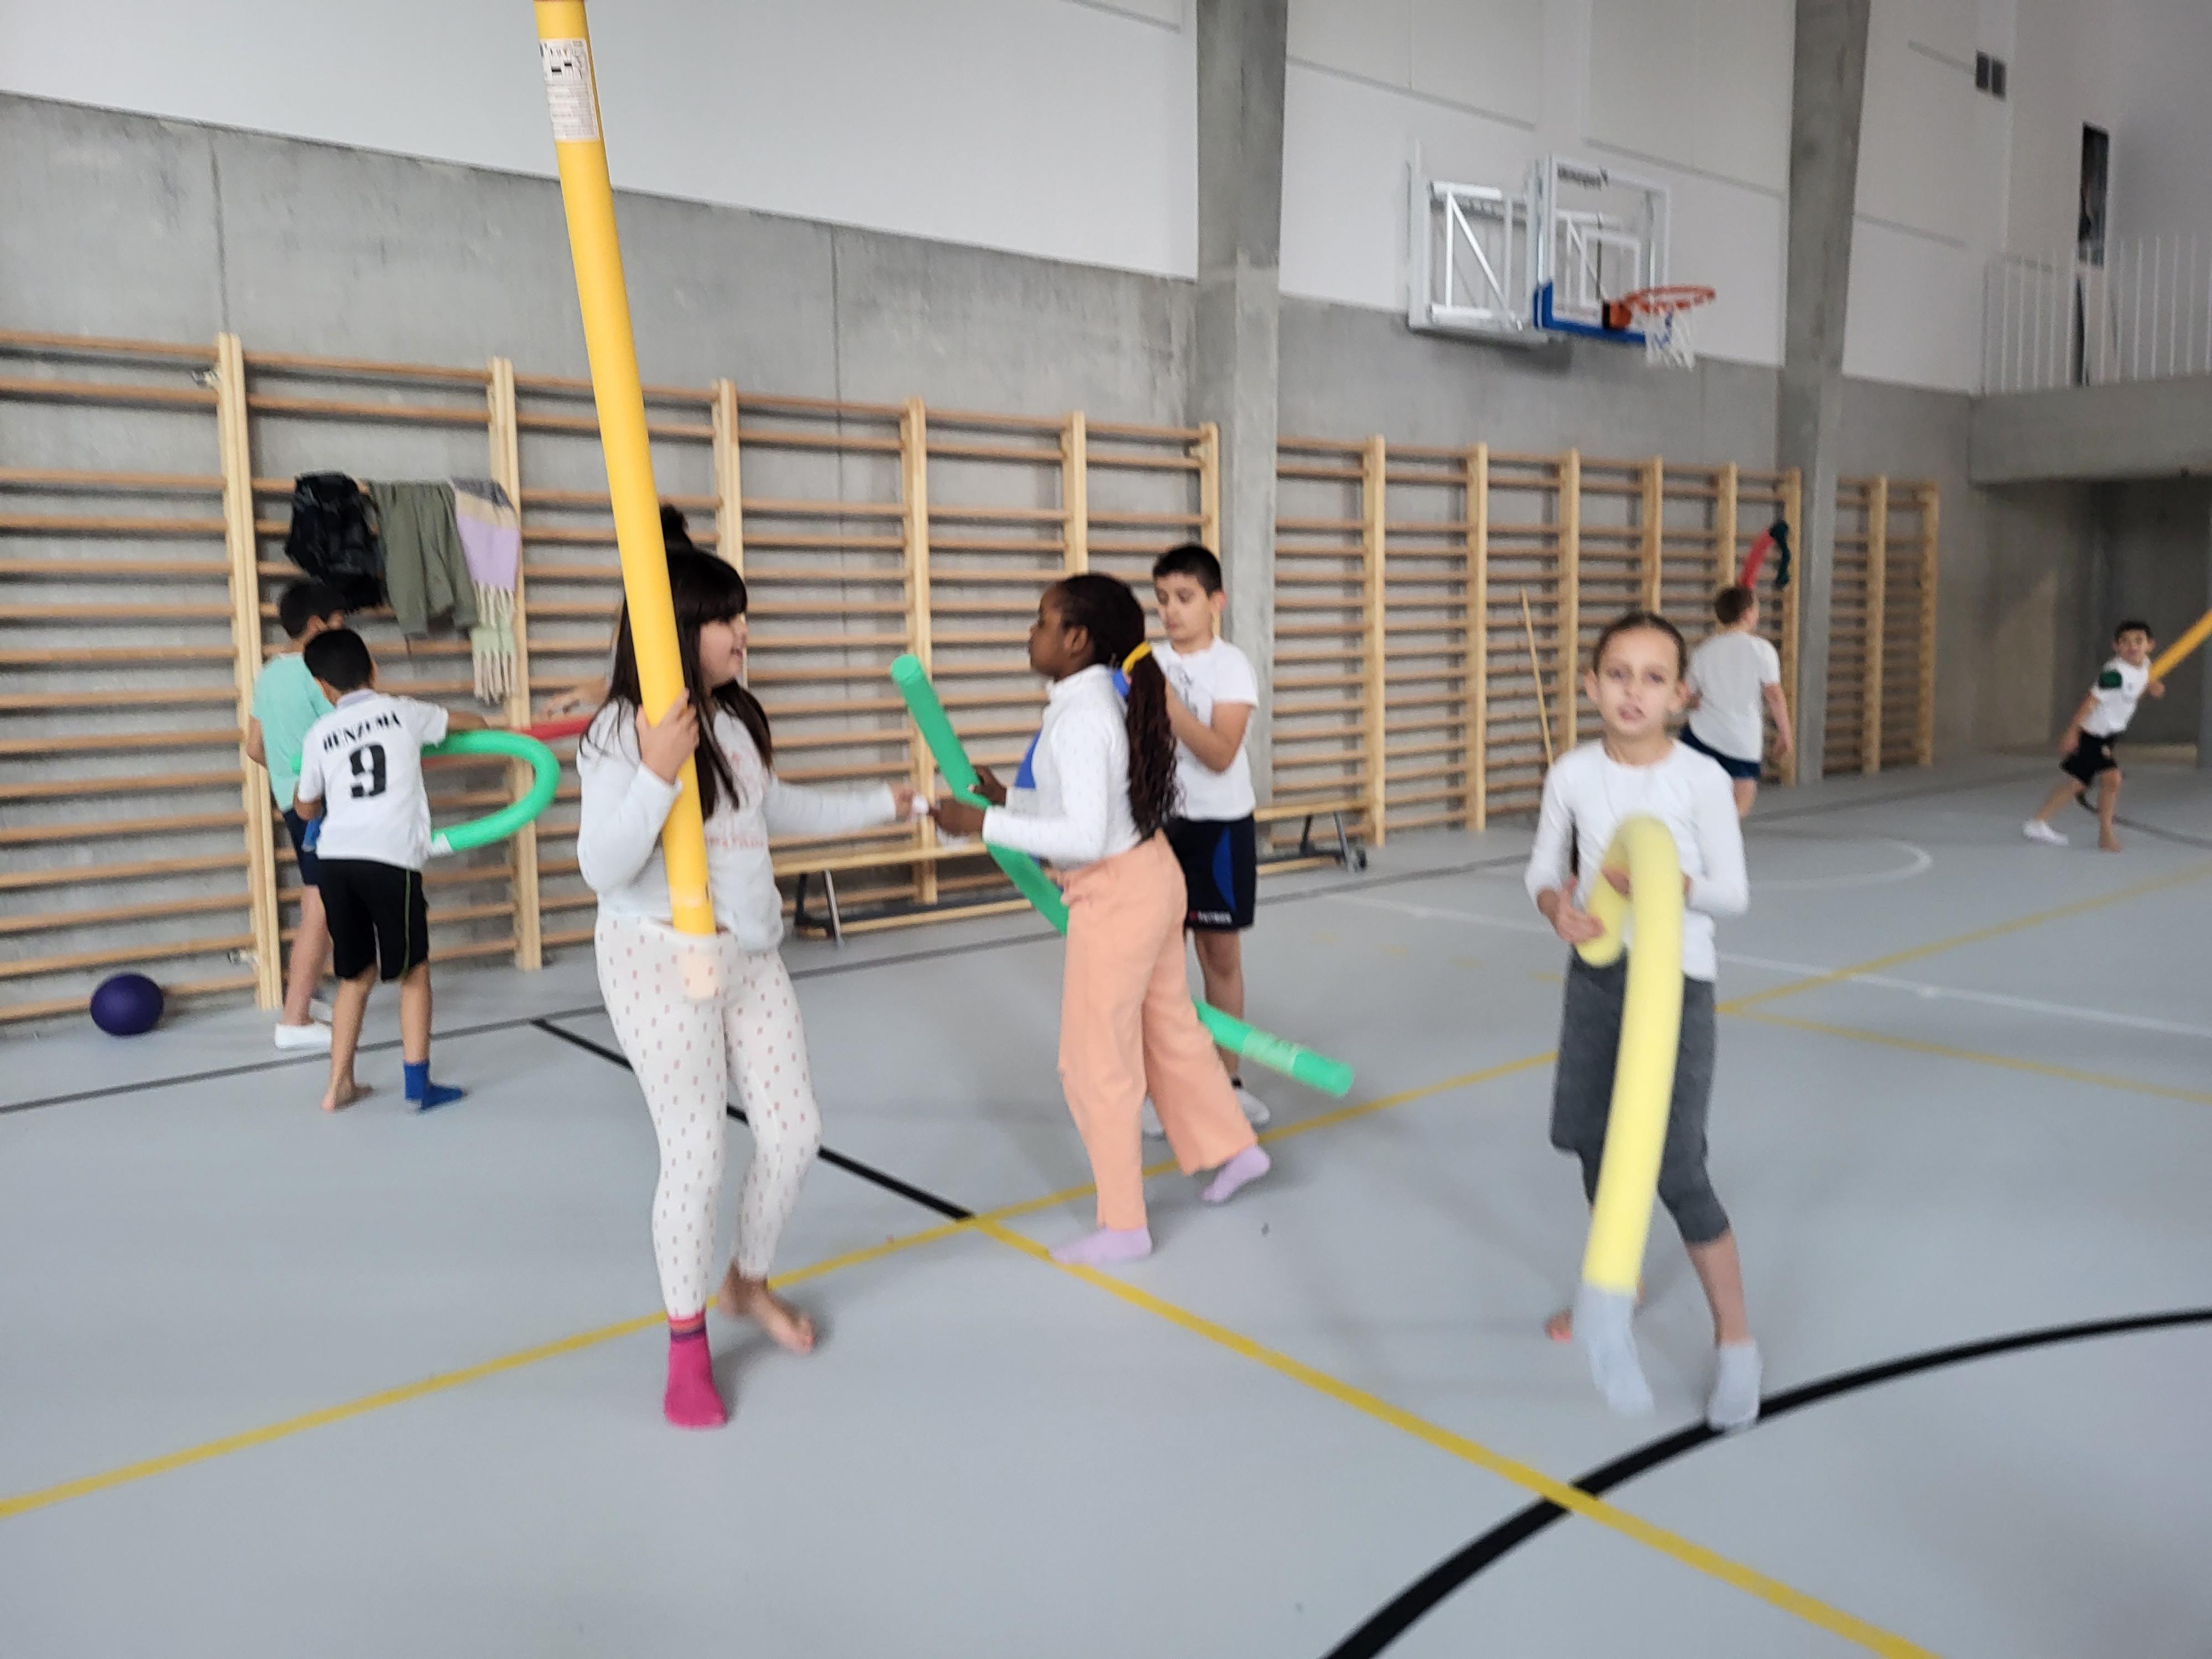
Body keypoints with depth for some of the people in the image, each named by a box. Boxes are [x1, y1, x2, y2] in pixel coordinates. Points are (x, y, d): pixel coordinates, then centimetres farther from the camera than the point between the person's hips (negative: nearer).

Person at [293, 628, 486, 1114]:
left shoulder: (320, 734, 13)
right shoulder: (405, 712, 9)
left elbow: (306, 809, 28)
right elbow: (471, 723, 28)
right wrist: (483, 724, 50)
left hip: (334, 860, 3)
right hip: (390, 860, -3)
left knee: (355, 975, 18)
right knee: (414, 970, 11)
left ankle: (339, 1086, 22)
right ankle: (419, 1086, 11)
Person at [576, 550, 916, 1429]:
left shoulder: (735, 720, 7)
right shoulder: (619, 734, -14)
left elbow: (780, 808, 24)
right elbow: (602, 867, -19)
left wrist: (882, 804, 33)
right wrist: (656, 773, -31)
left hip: (750, 956, 7)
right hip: (660, 961, -7)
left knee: (794, 1131, 10)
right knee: (696, 1153, -1)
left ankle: (749, 1283, 37)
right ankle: (686, 1346, 22)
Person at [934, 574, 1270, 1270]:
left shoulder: (1079, 718, -23)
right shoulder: (1108, 698, 6)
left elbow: (1085, 836, -27)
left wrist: (986, 824, -24)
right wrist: (1010, 802, 7)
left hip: (1118, 894, -9)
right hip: (1151, 875, 9)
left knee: (1096, 1061, 4)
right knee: (1170, 1028, 24)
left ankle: (1123, 1227, 17)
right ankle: (1231, 1148, 40)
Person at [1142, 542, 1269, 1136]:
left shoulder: (1231, 665, -9)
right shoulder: (1149, 663, 1)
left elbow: (1220, 754, -21)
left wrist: (1169, 702, -29)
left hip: (1218, 827, -2)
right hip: (1158, 823, 2)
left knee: (1222, 957, 9)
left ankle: (1226, 1080, 22)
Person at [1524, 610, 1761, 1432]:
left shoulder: (1701, 778, -12)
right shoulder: (1573, 774, -3)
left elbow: (1734, 893, -8)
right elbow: (1543, 867, 6)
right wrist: (1558, 906, -16)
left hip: (1677, 980, -4)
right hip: (1596, 974, 4)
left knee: (1677, 1170, -6)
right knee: (1595, 1146, 15)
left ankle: (1735, 1340, 13)